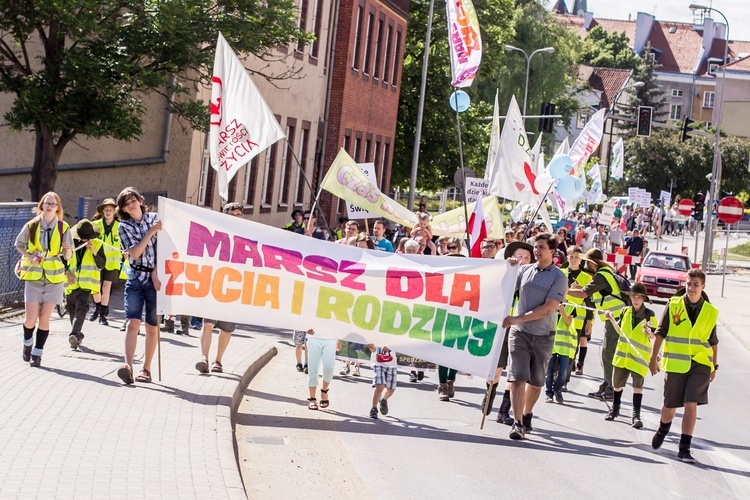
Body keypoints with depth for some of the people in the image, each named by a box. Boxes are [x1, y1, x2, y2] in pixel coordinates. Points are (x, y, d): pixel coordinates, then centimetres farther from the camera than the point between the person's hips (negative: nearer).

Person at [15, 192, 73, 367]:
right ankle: (27, 342, 25)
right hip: (33, 277, 0)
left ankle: (37, 353, 12)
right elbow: (19, 244, 13)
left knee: (44, 318, 0)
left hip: (54, 278, 0)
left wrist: (68, 249, -21)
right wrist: (29, 257, -4)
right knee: (31, 318, -5)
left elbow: (68, 256, 2)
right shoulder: (31, 226, -2)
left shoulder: (63, 228, -1)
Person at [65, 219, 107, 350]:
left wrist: (94, 252, -17)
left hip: (87, 283, -2)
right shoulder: (70, 242, 8)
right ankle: (77, 335, 9)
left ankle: (74, 335, -13)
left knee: (81, 309, -9)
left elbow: (101, 265, -2)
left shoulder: (97, 244, 4)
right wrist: (66, 271, -3)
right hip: (71, 283, 2)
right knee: (72, 310, 2)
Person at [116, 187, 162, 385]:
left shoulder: (155, 219, 4)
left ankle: (146, 369, 11)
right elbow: (134, 253, -8)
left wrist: (155, 274, -8)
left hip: (156, 278, 1)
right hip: (136, 278, -1)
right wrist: (151, 231, -14)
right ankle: (128, 366, -27)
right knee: (132, 322, -16)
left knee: (152, 327, 3)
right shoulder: (124, 227, 3)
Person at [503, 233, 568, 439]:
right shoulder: (525, 270, 5)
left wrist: (518, 318, -21)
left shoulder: (558, 278, -5)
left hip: (543, 335, -1)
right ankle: (517, 423, -12)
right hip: (519, 332, 1)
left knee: (536, 381, 13)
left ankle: (527, 415, 33)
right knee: (518, 378, -11)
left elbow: (547, 309, -15)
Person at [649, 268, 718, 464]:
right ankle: (663, 429, 43)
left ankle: (684, 448, -7)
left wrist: (714, 366, 15)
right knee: (670, 405, 10)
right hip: (674, 364, 0)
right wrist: (653, 358, 1)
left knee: (691, 405, -12)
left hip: (700, 364, 0)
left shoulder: (711, 312, 4)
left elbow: (713, 342, 14)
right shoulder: (673, 305, -2)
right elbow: (660, 333, 2)